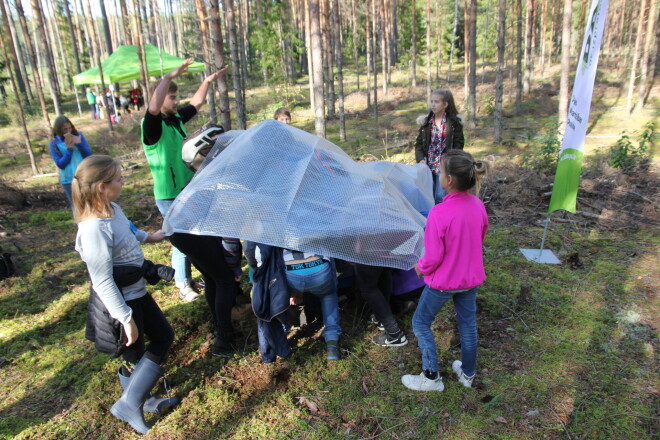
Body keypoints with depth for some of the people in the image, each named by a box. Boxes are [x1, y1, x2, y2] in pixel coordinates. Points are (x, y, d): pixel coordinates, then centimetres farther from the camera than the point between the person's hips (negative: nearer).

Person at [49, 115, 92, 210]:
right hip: (69, 181, -1)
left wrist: (79, 143, -16)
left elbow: (89, 155, 0)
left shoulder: (78, 135, 1)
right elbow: (60, 164, -7)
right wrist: (69, 149, -17)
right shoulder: (54, 144, -3)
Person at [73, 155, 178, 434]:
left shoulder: (113, 209, -2)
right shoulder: (95, 228, -30)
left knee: (164, 336, 21)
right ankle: (129, 405, 30)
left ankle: (142, 398, 38)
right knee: (134, 355, 9)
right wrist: (126, 319, -24)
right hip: (120, 302, -10)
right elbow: (103, 282, -28)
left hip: (137, 292, 10)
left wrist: (148, 237, 39)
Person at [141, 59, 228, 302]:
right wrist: (170, 76, -39)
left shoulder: (176, 118, 7)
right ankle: (183, 285, 21)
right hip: (170, 197, -8)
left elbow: (196, 103, 22)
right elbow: (153, 107, -38)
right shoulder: (153, 126, -16)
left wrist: (208, 81, 18)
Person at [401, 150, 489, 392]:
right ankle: (467, 373, 40)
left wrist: (421, 267, -2)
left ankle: (431, 377, 23)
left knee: (421, 322, 14)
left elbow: (434, 257, -22)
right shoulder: (478, 206, -10)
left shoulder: (439, 213, -30)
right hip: (471, 277, 6)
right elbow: (479, 241, 6)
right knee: (468, 323, 22)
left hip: (444, 280, -6)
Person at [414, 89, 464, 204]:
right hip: (428, 165, 3)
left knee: (440, 196, -10)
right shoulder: (426, 122, 9)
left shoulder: (454, 122, 0)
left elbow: (458, 144, 0)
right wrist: (420, 159, -6)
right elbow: (419, 143, 9)